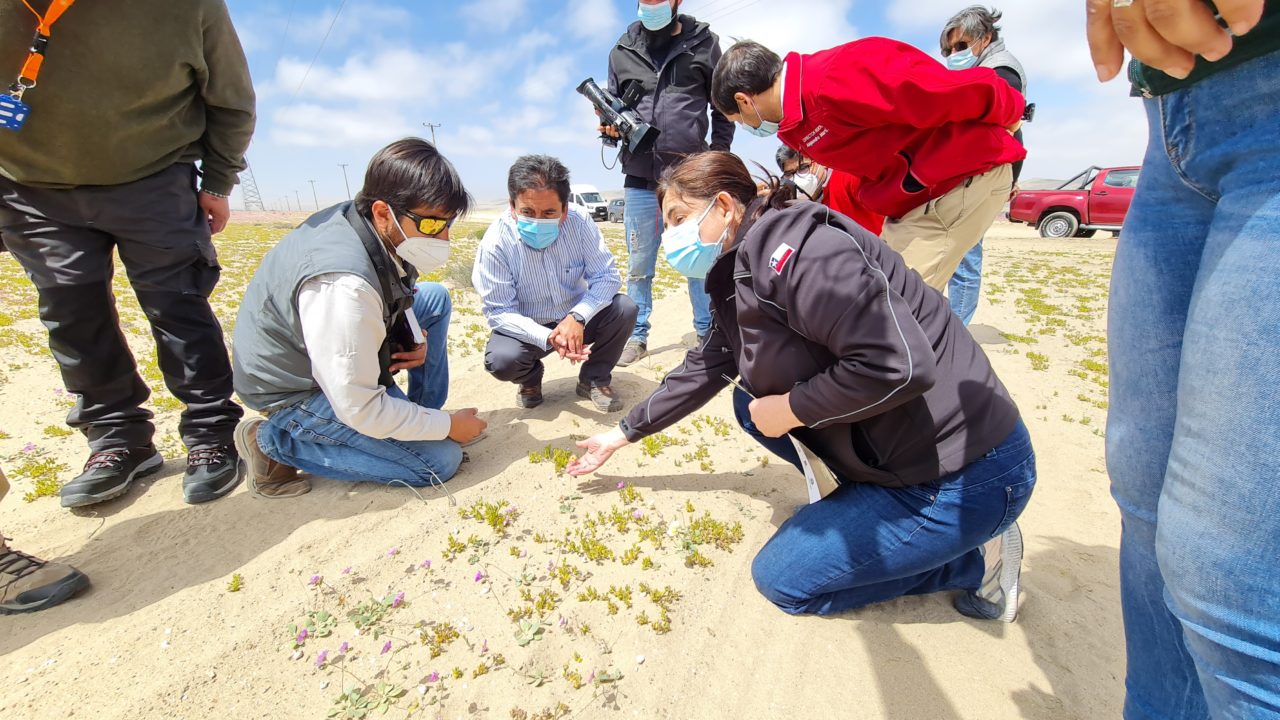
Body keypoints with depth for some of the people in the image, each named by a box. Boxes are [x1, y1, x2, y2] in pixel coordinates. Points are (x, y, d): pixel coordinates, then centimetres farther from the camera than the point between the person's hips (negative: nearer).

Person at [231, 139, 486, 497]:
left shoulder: (362, 216, -12)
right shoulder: (344, 284, -37)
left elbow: (394, 292, 11)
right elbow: (360, 410, -30)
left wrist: (413, 333, -9)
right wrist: (448, 426, -17)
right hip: (296, 391, -8)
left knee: (436, 298, 4)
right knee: (441, 459, -11)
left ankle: (421, 414, 10)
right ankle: (276, 441, -3)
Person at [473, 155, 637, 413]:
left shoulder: (579, 223, -17)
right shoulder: (495, 243, -22)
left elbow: (607, 276, -18)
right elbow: (499, 312, -20)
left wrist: (577, 317, -36)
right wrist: (548, 338, -36)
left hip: (576, 320, 2)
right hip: (528, 328, -2)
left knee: (624, 309, -23)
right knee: (501, 360, -31)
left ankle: (593, 380, 2)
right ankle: (531, 379, 9)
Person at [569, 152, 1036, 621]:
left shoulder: (791, 246, -23)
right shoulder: (738, 279, 7)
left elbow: (898, 366, -31)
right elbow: (703, 371, 14)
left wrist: (789, 408, -17)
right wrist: (623, 434, 19)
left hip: (965, 473, -9)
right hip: (888, 450, 9)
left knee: (782, 579, 0)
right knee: (750, 403, 10)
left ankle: (976, 560, 8)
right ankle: (863, 495, 12)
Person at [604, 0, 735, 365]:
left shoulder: (704, 44, 6)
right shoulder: (623, 51, 11)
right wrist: (611, 125, -5)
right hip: (640, 179, 2)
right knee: (638, 267, 6)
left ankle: (709, 334, 16)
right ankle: (637, 336, 18)